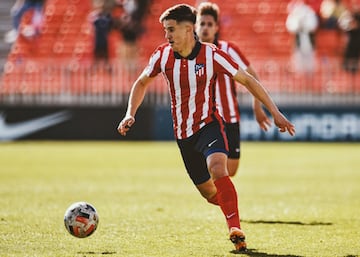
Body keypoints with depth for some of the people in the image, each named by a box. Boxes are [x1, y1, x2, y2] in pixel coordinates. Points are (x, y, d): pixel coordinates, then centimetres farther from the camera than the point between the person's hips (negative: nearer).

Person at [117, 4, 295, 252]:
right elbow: (142, 83, 13)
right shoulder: (163, 55, -5)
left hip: (209, 125, -4)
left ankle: (236, 230, -31)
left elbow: (247, 80, -10)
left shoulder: (211, 55, -16)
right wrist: (130, 114, -1)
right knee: (209, 193, 8)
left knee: (217, 169, -33)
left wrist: (276, 113, -12)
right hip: (183, 134, 4)